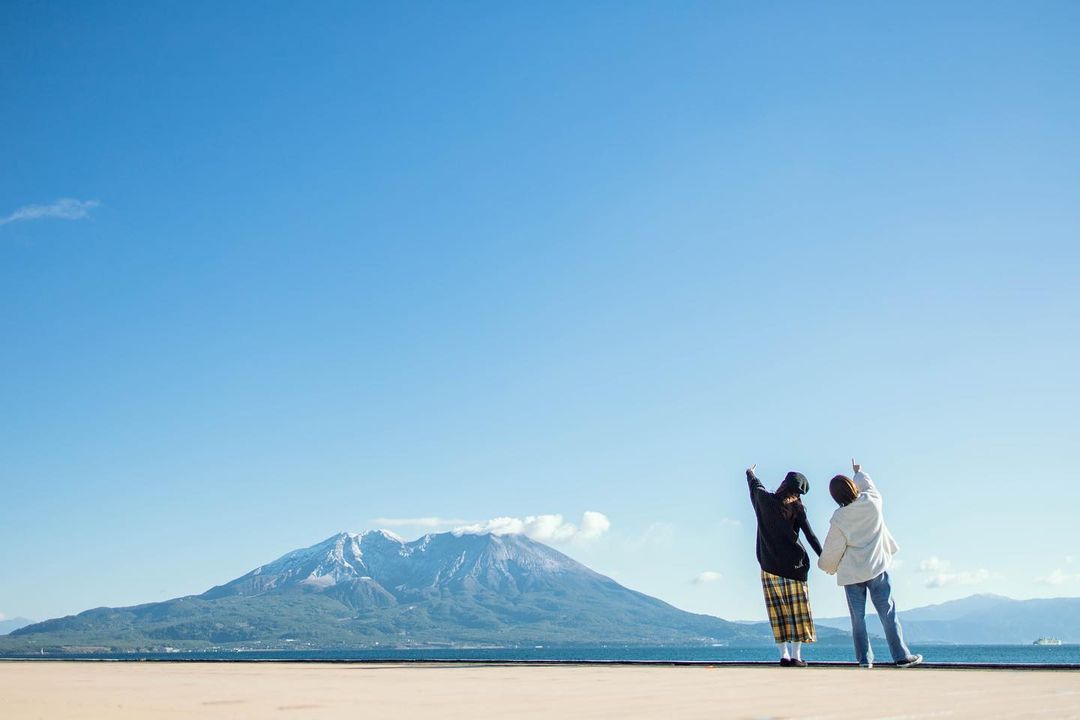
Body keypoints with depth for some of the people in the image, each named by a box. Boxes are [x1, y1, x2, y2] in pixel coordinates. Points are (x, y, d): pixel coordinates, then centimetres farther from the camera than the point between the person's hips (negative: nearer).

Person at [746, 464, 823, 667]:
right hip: (793, 564, -2)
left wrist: (750, 472, 43)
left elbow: (755, 484, 22)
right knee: (797, 610, 4)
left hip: (769, 565, 2)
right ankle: (796, 655, 2)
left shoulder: (764, 499, 1)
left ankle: (784, 654, 2)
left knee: (778, 610, 5)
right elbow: (810, 536, -4)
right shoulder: (797, 509, -5)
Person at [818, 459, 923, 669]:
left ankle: (864, 658, 7)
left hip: (851, 574, -1)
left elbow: (832, 549, -4)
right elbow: (868, 485, 16)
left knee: (858, 617, 7)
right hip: (877, 568, 1)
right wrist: (858, 471, 36)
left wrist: (826, 565, 16)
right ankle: (901, 656, 8)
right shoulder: (872, 502, -9)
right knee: (888, 613, 7)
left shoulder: (838, 519, -13)